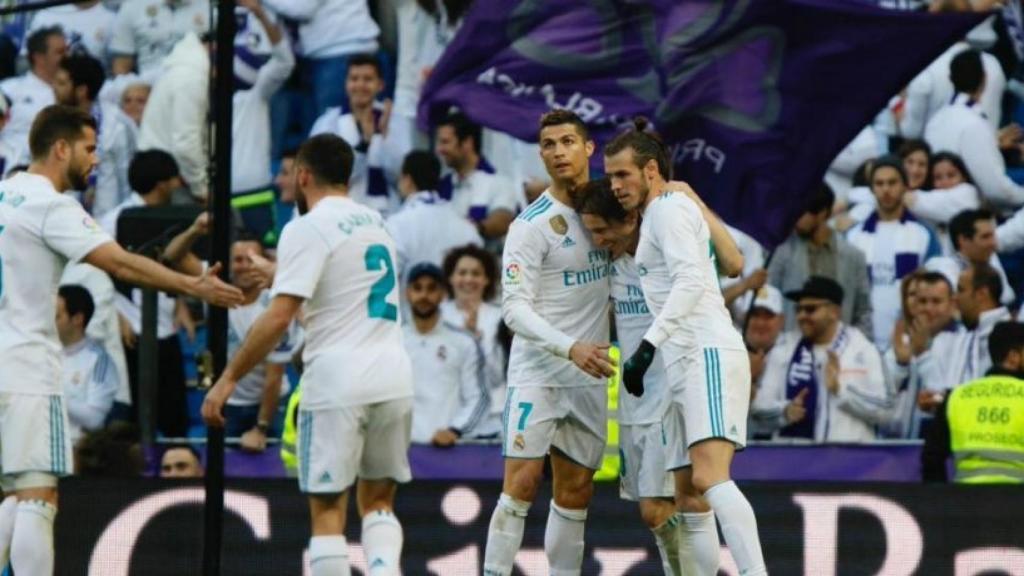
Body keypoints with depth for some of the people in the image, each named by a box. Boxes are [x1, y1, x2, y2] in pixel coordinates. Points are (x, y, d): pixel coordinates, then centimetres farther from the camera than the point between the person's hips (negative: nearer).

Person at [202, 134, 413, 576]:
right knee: (378, 502, 16)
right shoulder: (373, 222, 16)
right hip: (393, 380, 6)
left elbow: (280, 315, -16)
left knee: (327, 511, 0)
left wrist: (228, 378, -11)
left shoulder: (308, 229, -7)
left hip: (339, 382, -6)